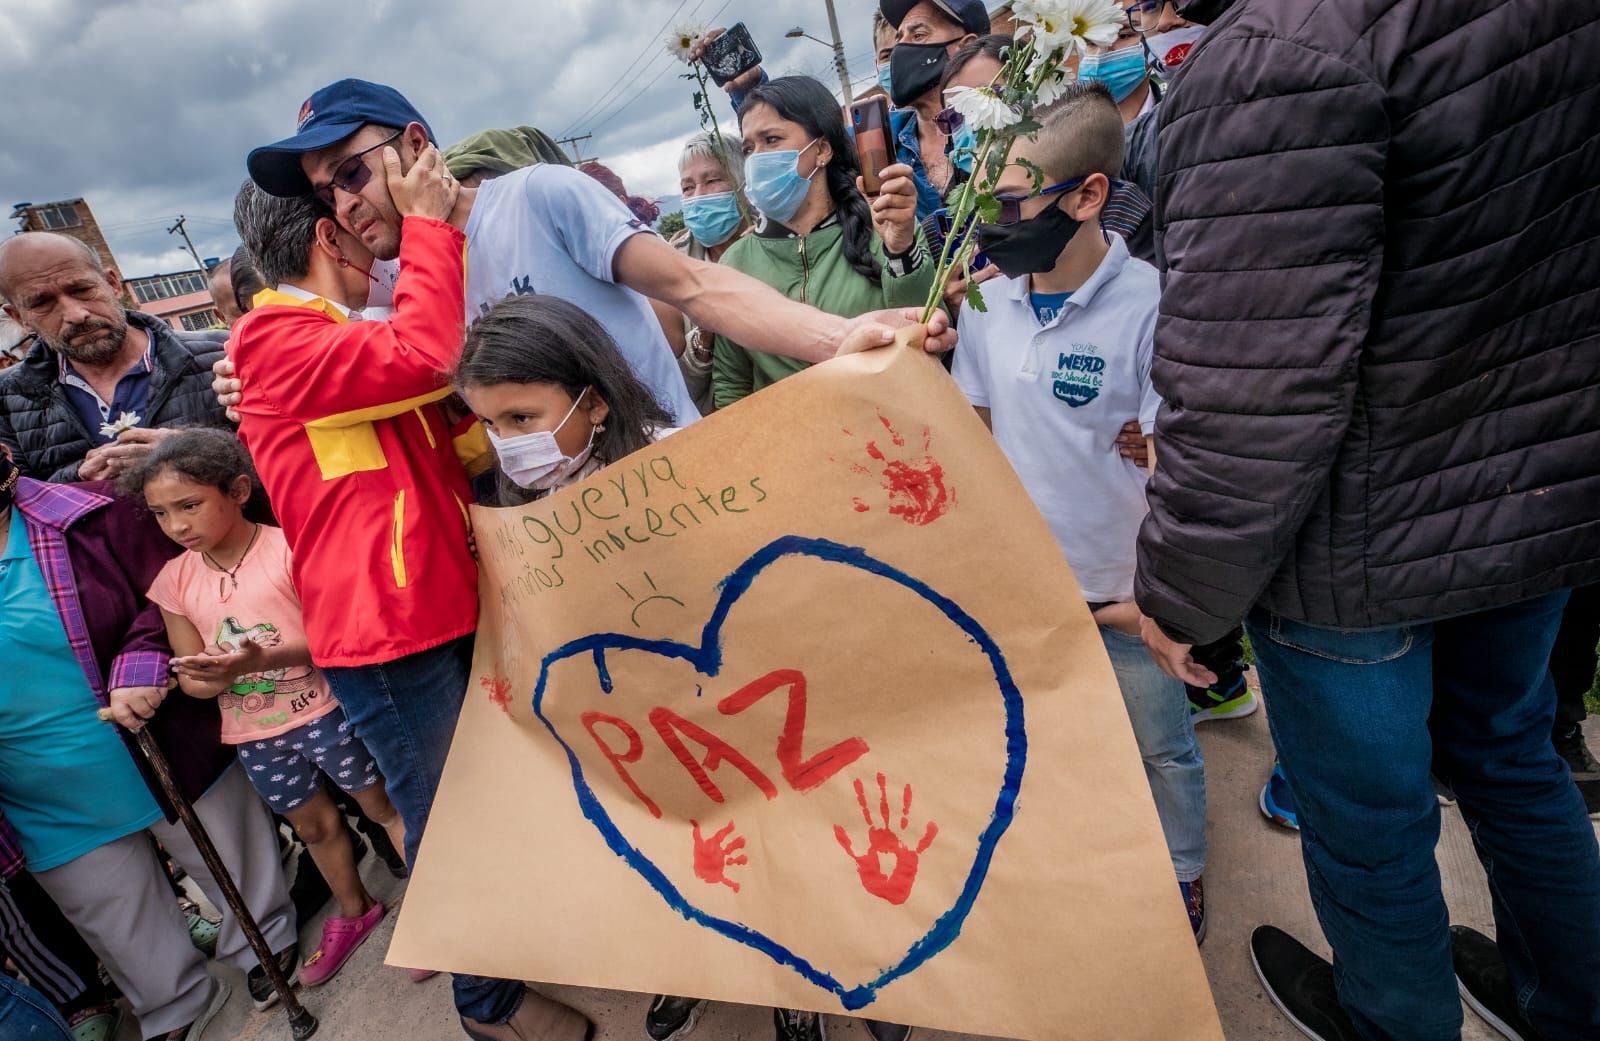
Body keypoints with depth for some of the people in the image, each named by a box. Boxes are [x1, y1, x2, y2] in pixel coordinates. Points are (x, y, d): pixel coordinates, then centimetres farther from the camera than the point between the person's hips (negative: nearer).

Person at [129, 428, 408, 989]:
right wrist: (211, 678, -20)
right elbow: (189, 675, 3)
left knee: (383, 806, 9)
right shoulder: (175, 580, 0)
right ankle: (354, 910, 46)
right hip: (254, 734, 6)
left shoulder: (289, 546, -16)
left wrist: (263, 658, -35)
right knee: (314, 825, 23)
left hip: (322, 713, -5)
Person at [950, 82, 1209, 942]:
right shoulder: (989, 299, -5)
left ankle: (1184, 876, 44)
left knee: (1159, 746, 18)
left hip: (1121, 589, -4)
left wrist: (1154, 590, -17)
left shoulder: (1148, 305, -19)